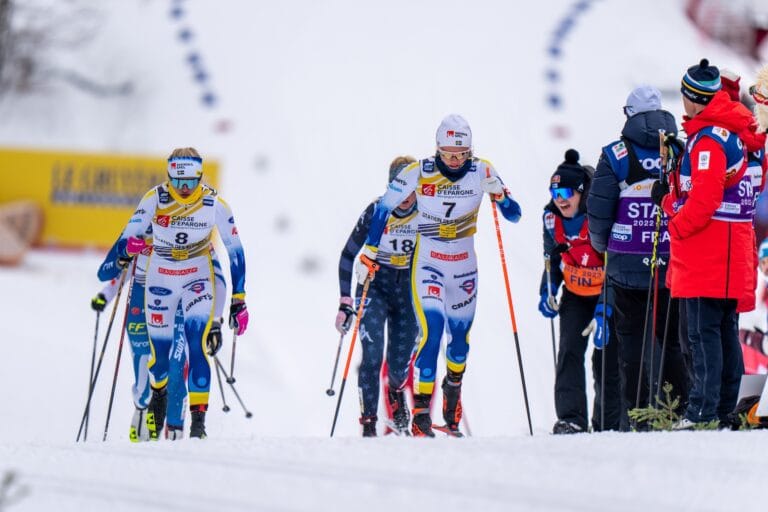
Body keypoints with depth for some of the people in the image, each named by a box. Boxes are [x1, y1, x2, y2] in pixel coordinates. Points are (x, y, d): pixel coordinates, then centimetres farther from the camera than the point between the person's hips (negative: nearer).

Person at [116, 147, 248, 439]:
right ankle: (159, 391, 41)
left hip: (198, 277, -1)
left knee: (199, 343, -21)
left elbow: (235, 250, -7)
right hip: (160, 279, 1)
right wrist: (129, 246, -35)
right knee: (160, 349, 6)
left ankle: (198, 417, -18)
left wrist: (239, 300, -8)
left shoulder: (215, 204, -15)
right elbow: (127, 238, -9)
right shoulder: (155, 199, -15)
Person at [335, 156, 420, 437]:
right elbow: (348, 256, -6)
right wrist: (345, 302, -10)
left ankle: (396, 391, 39)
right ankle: (368, 423, -13)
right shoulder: (376, 212, -15)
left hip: (409, 292, 2)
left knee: (400, 365, 2)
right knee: (372, 355, -18)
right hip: (375, 287, -2)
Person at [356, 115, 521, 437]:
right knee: (432, 330, -19)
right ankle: (421, 412, -19)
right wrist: (369, 253, -4)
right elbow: (383, 209, -4)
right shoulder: (418, 173, -13)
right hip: (427, 263, -3)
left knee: (459, 335, 13)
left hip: (464, 266, 3)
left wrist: (498, 193, -25)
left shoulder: (481, 172, -9)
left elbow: (514, 215, -5)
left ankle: (453, 386, 43)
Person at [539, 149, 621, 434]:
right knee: (570, 350, -11)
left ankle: (608, 423, 10)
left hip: (607, 294, -4)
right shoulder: (551, 218, -6)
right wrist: (547, 291, -1)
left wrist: (603, 310, -28)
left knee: (606, 356, -3)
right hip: (576, 295, 4)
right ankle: (571, 418, -14)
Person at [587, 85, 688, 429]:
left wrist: (602, 245, 14)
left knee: (632, 340, 4)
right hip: (675, 267, 2)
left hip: (629, 267, -2)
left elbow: (598, 212, -5)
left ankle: (636, 413, -1)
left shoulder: (616, 156, -5)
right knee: (672, 339, 13)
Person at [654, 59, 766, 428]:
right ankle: (726, 408, 16)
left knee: (704, 332, -10)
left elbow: (705, 199, -22)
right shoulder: (732, 134, 17)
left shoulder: (708, 139, -15)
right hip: (728, 256, 10)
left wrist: (677, 226, -10)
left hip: (706, 255, -10)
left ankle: (703, 412, -13)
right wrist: (670, 198, 5)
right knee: (724, 331, 12)